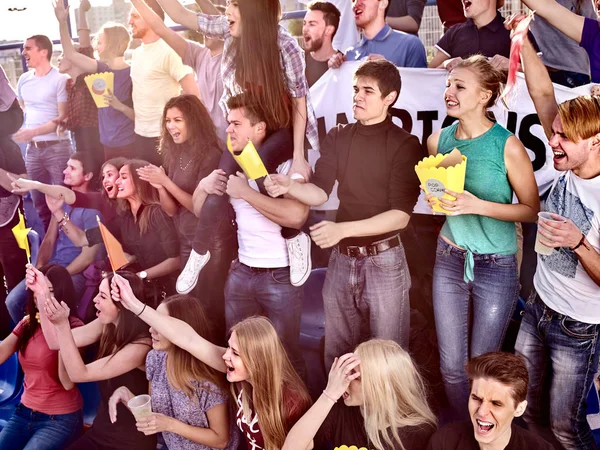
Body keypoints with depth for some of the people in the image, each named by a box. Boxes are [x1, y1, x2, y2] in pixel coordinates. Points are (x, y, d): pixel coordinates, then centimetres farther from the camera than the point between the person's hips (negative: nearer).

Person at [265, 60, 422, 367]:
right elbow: (319, 193, -2)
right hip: (341, 259, 5)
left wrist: (342, 229, -25)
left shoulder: (404, 144, -8)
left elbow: (401, 215, -15)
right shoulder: (337, 138, 7)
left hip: (383, 261, -4)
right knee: (336, 356, 15)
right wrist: (290, 187, -24)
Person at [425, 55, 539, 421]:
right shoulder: (438, 140, 0)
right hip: (449, 261, 4)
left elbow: (532, 210, -10)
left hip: (496, 267, -4)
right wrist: (435, 198, -7)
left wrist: (477, 205, -22)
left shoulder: (508, 146, -14)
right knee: (452, 365, 11)